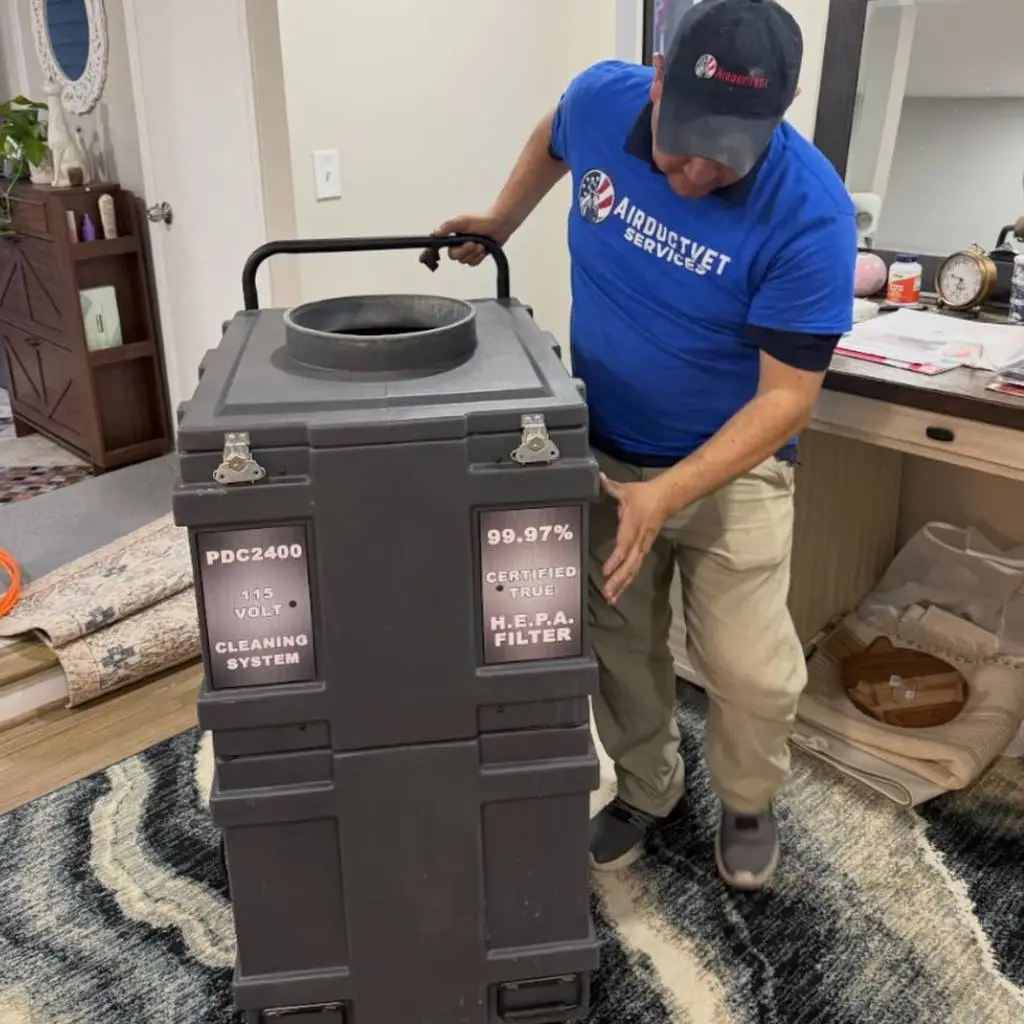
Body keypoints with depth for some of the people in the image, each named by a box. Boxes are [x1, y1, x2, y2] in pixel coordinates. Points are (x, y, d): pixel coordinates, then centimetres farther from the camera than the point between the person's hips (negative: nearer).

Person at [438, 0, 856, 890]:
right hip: (602, 449, 3)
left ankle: (749, 803, 30)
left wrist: (665, 494, -32)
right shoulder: (603, 97, -14)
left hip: (733, 465, -3)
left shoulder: (810, 214, -26)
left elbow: (786, 397, -23)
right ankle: (646, 788, 36)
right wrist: (500, 224, 16)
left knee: (750, 668, -1)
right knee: (619, 647, 10)